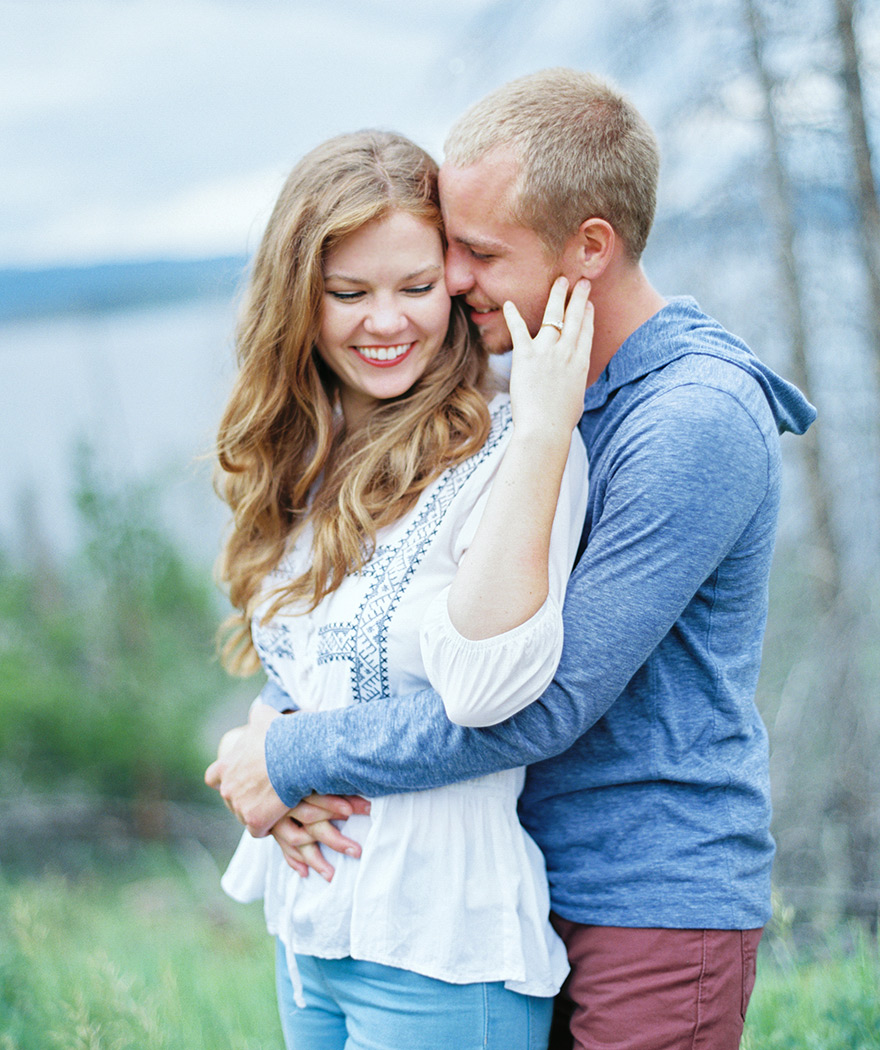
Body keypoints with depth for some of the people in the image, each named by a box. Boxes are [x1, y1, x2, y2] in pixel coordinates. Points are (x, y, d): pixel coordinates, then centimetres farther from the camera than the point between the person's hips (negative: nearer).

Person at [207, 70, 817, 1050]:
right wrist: (276, 728, -8)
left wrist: (296, 758, -16)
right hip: (549, 885, 8)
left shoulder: (696, 424, -20)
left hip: (657, 905, -8)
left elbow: (544, 701, -24)